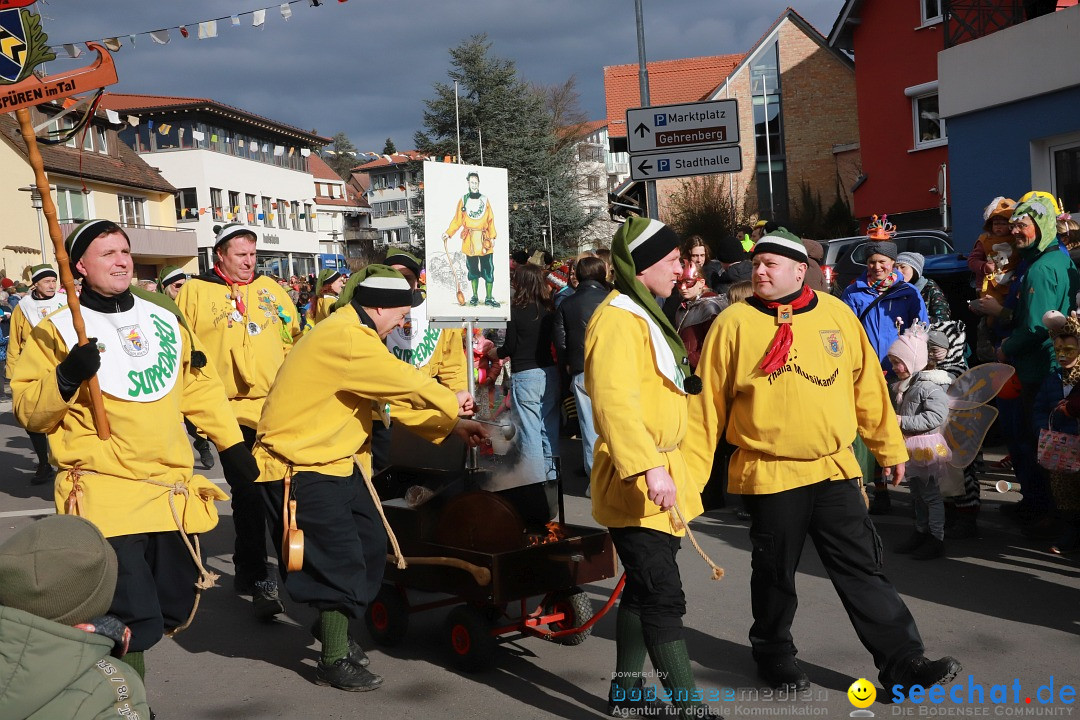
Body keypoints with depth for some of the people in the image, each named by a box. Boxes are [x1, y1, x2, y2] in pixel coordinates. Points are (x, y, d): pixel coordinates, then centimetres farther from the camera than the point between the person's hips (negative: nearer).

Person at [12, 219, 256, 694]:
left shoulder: (165, 316, 12)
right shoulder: (59, 329, -2)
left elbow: (200, 385, 20)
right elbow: (27, 411, -3)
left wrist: (230, 443, 17)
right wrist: (65, 379, -21)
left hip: (171, 492, 6)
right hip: (104, 496, -5)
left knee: (175, 609, 13)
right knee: (134, 625, -12)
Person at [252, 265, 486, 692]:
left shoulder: (354, 334, 11)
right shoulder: (346, 340, -24)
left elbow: (393, 393, 13)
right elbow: (406, 384, -21)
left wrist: (452, 426, 10)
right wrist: (452, 405, -3)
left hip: (337, 460, 10)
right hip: (301, 467, -10)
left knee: (370, 547, 13)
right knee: (339, 561, -6)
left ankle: (332, 626, 34)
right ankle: (334, 661, 9)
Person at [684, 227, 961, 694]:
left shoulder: (836, 314, 2)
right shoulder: (734, 323, -6)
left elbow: (868, 385, 10)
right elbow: (707, 401, -4)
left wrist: (889, 447, 14)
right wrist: (690, 472, -5)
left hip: (835, 468, 2)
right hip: (769, 476, -2)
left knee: (862, 569, 7)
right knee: (774, 575, 12)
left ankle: (902, 662, 14)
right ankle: (774, 656, 32)